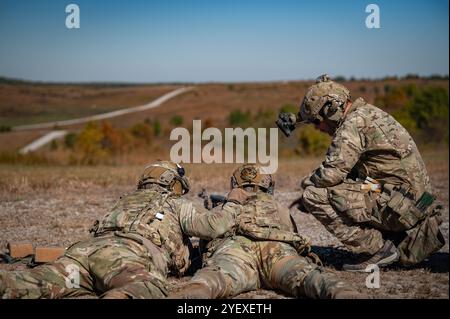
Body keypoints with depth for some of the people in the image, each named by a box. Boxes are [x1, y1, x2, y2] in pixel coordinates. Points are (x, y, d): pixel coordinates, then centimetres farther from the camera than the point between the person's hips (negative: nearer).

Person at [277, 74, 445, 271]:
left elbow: (332, 173, -21)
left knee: (315, 195, -13)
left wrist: (307, 183, 0)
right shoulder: (369, 113, 17)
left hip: (399, 205, -10)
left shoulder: (354, 124, -14)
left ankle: (377, 250, -7)